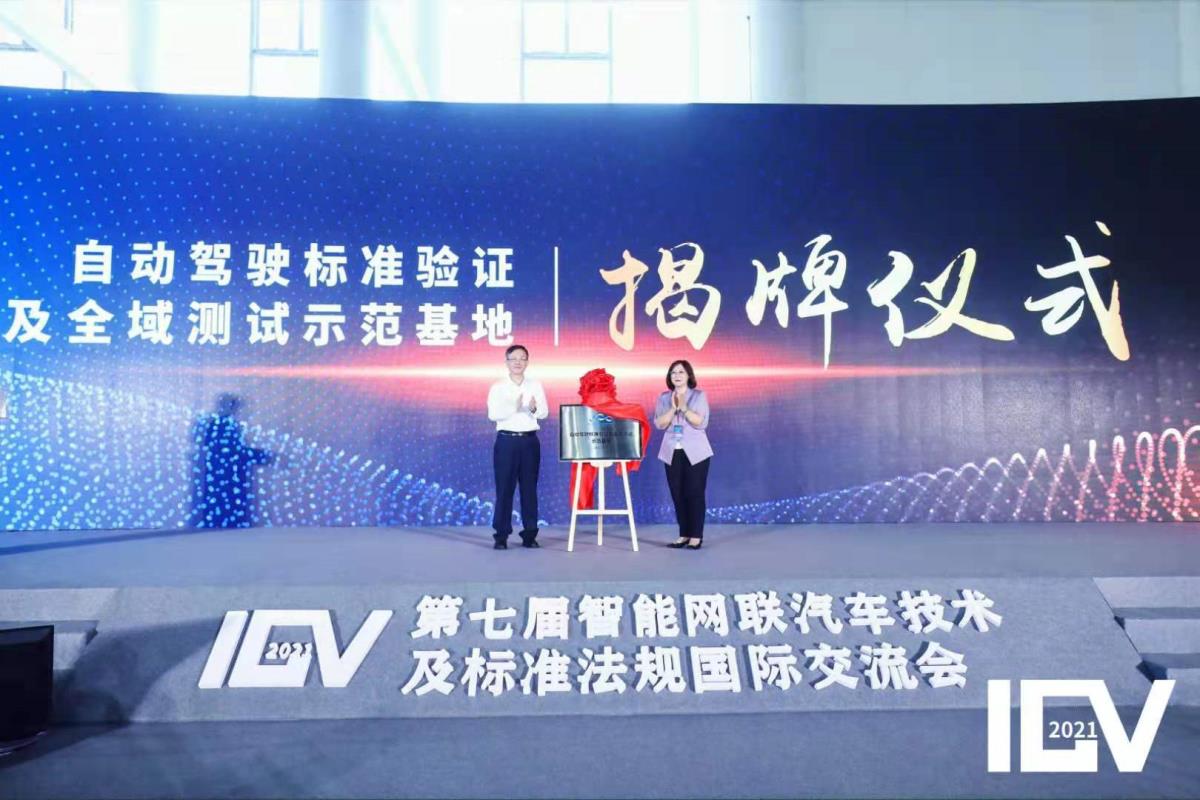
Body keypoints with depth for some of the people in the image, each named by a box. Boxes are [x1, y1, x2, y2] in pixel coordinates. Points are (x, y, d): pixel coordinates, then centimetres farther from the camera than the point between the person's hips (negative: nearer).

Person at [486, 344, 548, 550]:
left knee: (529, 488, 5)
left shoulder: (535, 386, 6)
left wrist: (534, 408, -27)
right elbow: (493, 414, -12)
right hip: (506, 441, -2)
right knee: (504, 488, -2)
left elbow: (545, 412, -5)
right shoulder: (498, 387, 0)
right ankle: (501, 536, 3)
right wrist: (513, 407, -28)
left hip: (530, 441, 2)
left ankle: (529, 534, 12)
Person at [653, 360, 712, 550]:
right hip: (672, 453, 3)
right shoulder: (664, 398, 7)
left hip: (695, 453, -3)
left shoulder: (699, 396, -1)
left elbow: (701, 422, -11)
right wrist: (673, 408, -16)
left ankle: (696, 536, 3)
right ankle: (684, 535, 13)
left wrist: (684, 407, -20)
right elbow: (659, 424, -3)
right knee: (678, 495, 4)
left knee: (695, 494, -3)